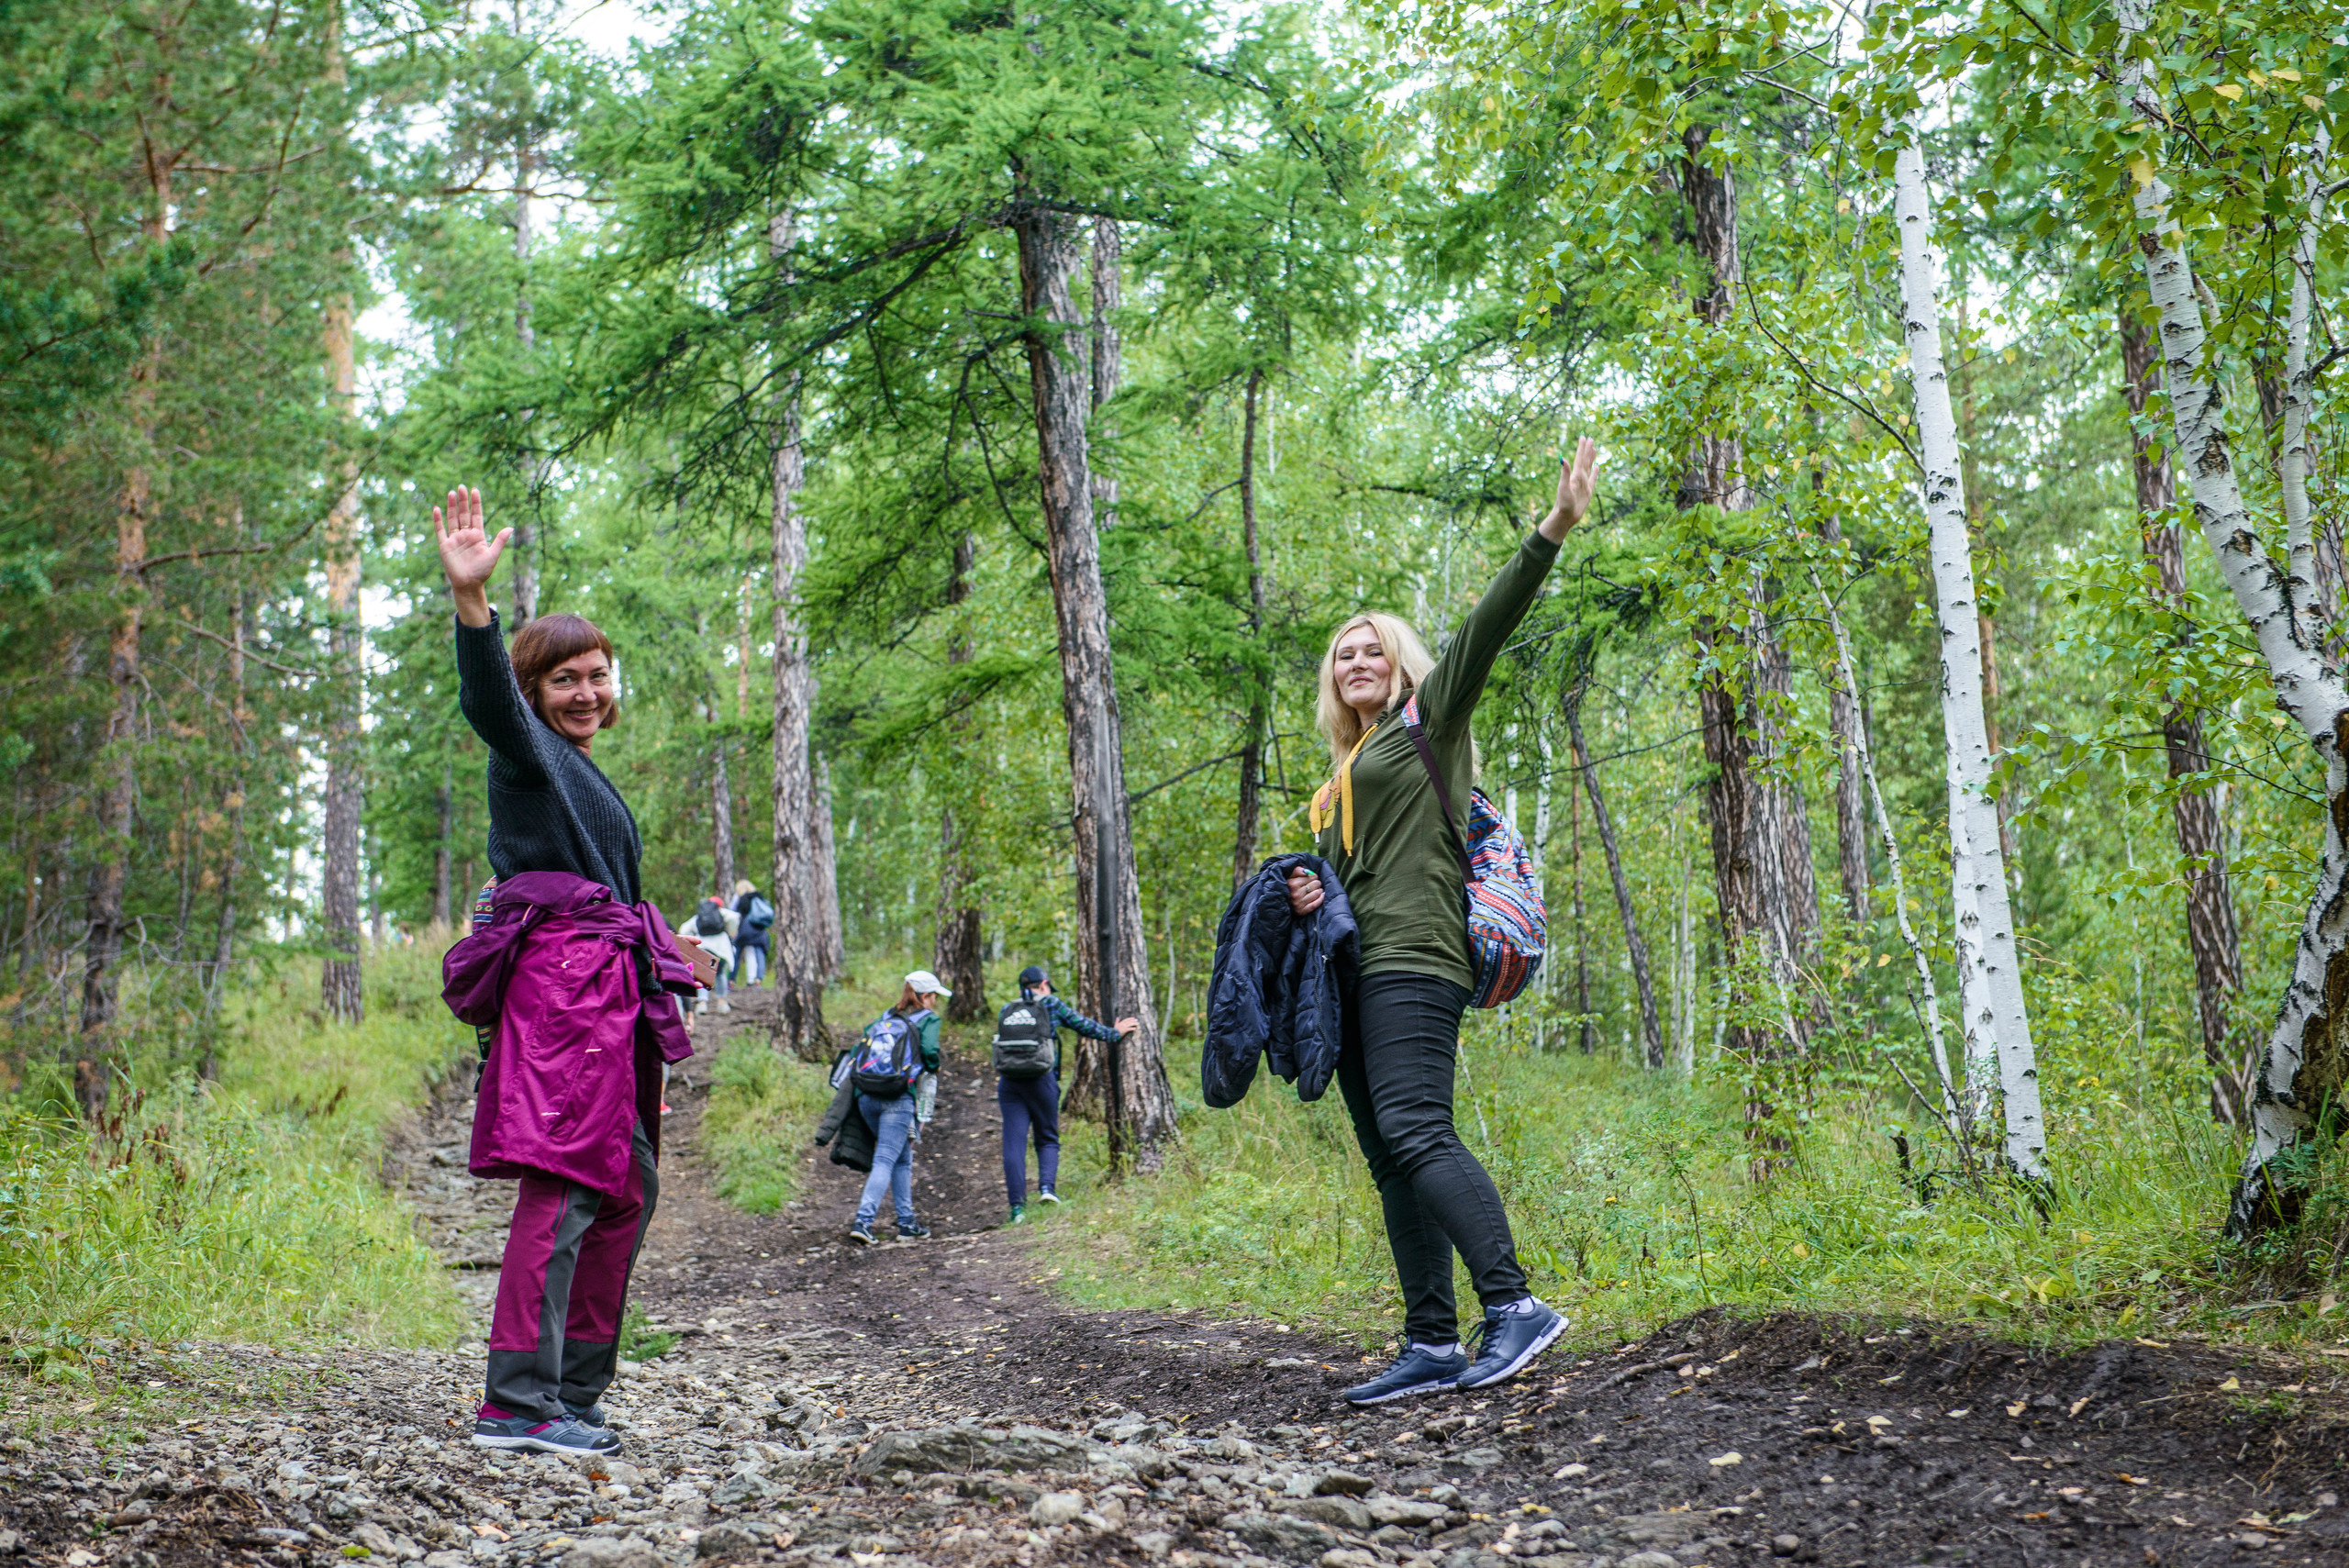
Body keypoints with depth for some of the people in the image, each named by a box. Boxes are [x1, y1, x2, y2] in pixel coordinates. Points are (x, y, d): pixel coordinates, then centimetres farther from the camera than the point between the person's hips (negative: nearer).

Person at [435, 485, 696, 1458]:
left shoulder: (586, 776, 27)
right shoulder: (530, 751, 2)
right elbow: (488, 696, -21)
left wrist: (648, 1037, 29)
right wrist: (470, 599, -40)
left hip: (606, 992, 10)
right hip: (562, 981, -10)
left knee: (627, 1188, 10)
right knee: (566, 1184, -16)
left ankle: (573, 1390, 15)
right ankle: (514, 1401, -18)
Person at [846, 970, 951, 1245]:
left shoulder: (886, 1016, 23)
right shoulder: (928, 1019, 5)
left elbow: (861, 1045, 17)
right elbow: (930, 1050, -11)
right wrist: (933, 1070, 8)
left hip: (866, 1097, 6)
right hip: (898, 1100, -6)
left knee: (902, 1159, 19)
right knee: (885, 1161, -7)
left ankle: (907, 1222, 23)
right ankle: (863, 1220, -19)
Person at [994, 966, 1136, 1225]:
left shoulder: (1006, 1011, 16)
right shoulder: (1052, 1005, 7)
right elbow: (1084, 1026, 13)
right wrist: (1114, 1033, 26)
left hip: (1009, 1080, 2)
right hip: (1041, 1078, -2)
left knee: (1013, 1143, 0)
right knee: (1047, 1138, 11)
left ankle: (1017, 1205, -5)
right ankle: (1047, 1185, -13)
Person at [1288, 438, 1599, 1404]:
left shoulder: (1427, 721, 8)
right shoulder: (1342, 779, 29)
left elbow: (1484, 631, -5)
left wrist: (1551, 533, -17)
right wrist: (1311, 897, 13)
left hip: (1413, 960, -8)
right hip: (1355, 969, 8)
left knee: (1413, 1130, -24)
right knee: (1390, 1161, 1)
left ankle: (1515, 1305, -28)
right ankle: (1432, 1345, -1)